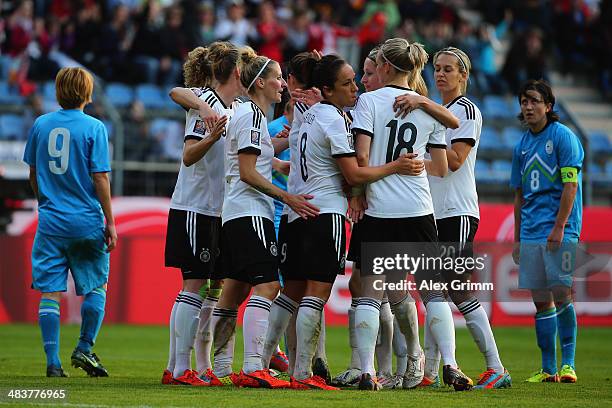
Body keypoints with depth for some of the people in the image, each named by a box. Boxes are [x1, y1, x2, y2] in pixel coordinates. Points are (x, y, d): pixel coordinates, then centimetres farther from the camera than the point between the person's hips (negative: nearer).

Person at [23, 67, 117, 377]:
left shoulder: (41, 125, 5)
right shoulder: (93, 128, -7)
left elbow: (33, 174, 14)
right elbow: (100, 179, -9)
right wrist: (110, 223, -4)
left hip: (50, 222, 3)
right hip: (87, 222, -3)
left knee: (50, 291, 2)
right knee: (96, 286, 14)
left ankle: (53, 361, -2)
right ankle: (84, 349, 8)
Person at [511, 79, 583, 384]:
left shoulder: (563, 137, -4)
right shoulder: (522, 145, 16)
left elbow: (570, 185, -11)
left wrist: (559, 227, -18)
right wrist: (517, 238, 18)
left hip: (559, 231, -6)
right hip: (531, 233, 7)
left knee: (561, 294, -12)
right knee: (541, 301, 5)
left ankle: (568, 364, -7)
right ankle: (548, 369, 8)